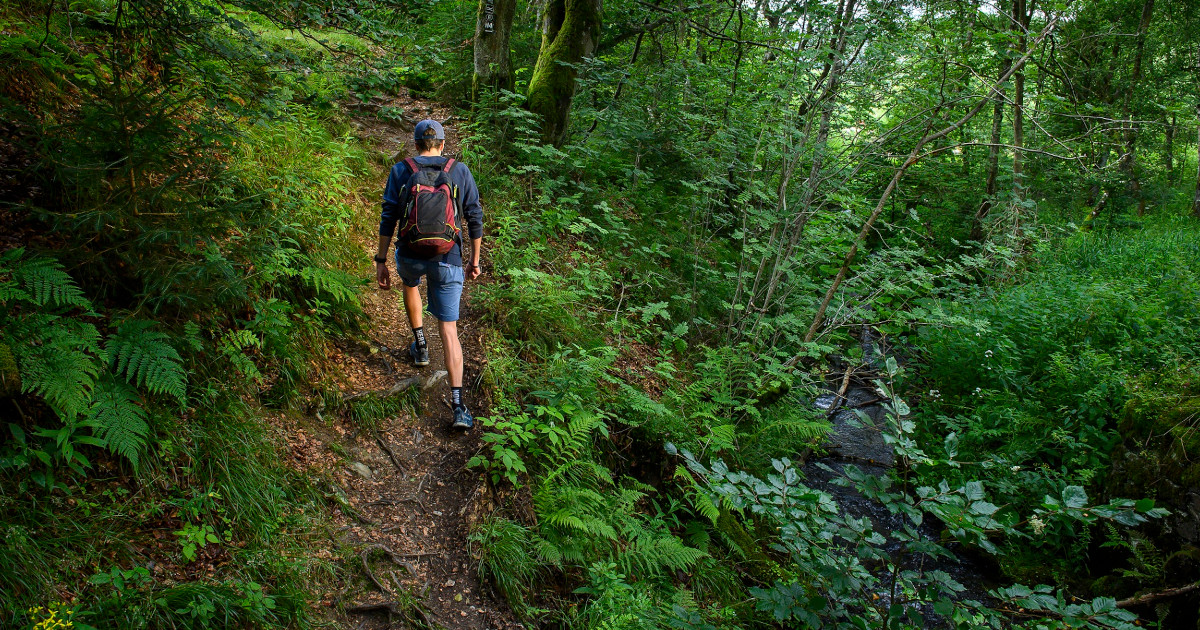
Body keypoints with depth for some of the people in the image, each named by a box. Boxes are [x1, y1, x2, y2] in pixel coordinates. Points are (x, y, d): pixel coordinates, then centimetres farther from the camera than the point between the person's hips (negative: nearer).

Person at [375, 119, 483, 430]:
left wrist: (381, 261, 1)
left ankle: (420, 346, 44)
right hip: (447, 260, 0)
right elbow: (475, 218, 2)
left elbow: (388, 220, -5)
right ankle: (458, 407, -6)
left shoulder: (400, 171, -1)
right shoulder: (460, 171, 0)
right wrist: (475, 259, 12)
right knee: (449, 329, 2)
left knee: (410, 284, 39)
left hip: (411, 254, 1)